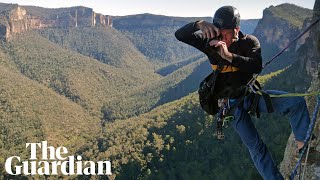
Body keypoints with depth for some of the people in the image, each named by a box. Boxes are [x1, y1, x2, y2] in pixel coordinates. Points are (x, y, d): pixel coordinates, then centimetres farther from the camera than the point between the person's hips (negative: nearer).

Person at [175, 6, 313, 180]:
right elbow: (179, 35, -18)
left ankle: (304, 146, -5)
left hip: (251, 94, 1)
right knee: (255, 146, -5)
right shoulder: (210, 42, -11)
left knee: (297, 102, -16)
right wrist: (199, 24, -38)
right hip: (232, 102, -1)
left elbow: (257, 66, -30)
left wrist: (229, 56, -44)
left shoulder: (249, 42, -12)